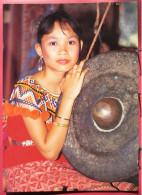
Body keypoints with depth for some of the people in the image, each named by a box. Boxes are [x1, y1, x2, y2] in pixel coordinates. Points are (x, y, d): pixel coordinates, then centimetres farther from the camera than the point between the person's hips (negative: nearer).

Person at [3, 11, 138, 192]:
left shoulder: (74, 84, 3)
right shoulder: (26, 88, -15)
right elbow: (49, 151, -21)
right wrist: (68, 96, -23)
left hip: (65, 168, 6)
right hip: (30, 174, -6)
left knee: (130, 187, -15)